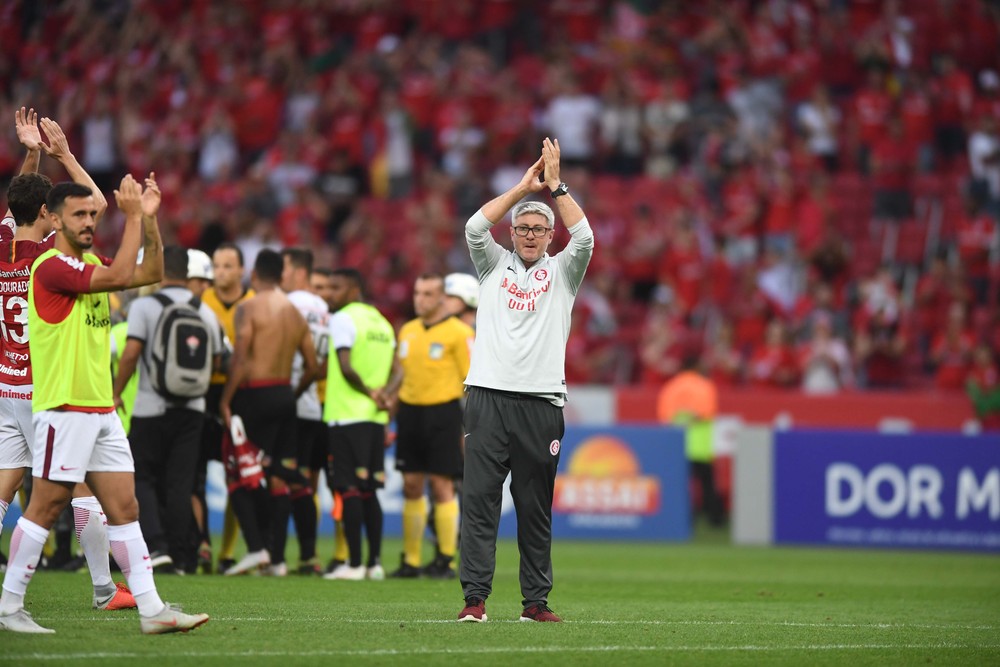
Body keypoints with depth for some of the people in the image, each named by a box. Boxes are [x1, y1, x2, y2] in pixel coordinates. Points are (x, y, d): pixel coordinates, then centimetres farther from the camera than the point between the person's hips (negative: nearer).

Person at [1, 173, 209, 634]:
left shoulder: (91, 262, 15)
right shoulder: (51, 266, -13)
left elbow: (150, 273, 18)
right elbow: (119, 277, -23)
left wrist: (149, 217, 6)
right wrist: (133, 216, -17)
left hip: (102, 410, 9)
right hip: (64, 408, -9)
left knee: (124, 508, 5)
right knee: (46, 507, -5)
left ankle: (151, 609, 4)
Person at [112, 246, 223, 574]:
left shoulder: (144, 306, -8)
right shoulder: (205, 312, 5)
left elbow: (130, 354, -14)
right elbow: (216, 360, 9)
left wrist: (116, 393, -4)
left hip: (152, 407, -4)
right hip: (192, 408, 4)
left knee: (143, 478, 7)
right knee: (181, 483, 8)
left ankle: (156, 544, -9)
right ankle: (180, 556, 6)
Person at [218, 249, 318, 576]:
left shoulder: (249, 308, -8)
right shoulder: (295, 313, 12)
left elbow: (240, 360, -16)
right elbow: (313, 366, 12)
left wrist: (225, 401, -10)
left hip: (255, 394, -6)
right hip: (285, 396, 6)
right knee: (279, 478, 8)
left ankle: (256, 547, -14)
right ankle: (278, 558, 7)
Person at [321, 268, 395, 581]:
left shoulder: (342, 319, -7)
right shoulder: (382, 323, 17)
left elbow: (345, 367, -17)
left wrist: (368, 392, -6)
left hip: (347, 415, -7)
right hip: (376, 418, 7)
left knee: (349, 489, -6)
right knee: (369, 491, 11)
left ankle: (354, 564, -8)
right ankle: (375, 563, 8)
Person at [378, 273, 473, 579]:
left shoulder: (459, 333, -5)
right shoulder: (407, 331, 13)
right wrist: (387, 395, 9)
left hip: (443, 413, -6)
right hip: (410, 413, 6)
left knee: (442, 486, -5)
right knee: (411, 486, 6)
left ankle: (446, 560, -1)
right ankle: (410, 560, 11)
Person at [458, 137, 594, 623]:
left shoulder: (561, 272, 13)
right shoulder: (494, 265, 15)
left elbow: (584, 237, -5)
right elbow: (475, 226, -3)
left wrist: (555, 185, -6)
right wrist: (525, 186, -3)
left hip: (542, 403, 0)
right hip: (489, 397, 0)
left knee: (536, 509, 4)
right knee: (479, 499, -7)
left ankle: (536, 600, 9)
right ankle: (475, 598, -9)